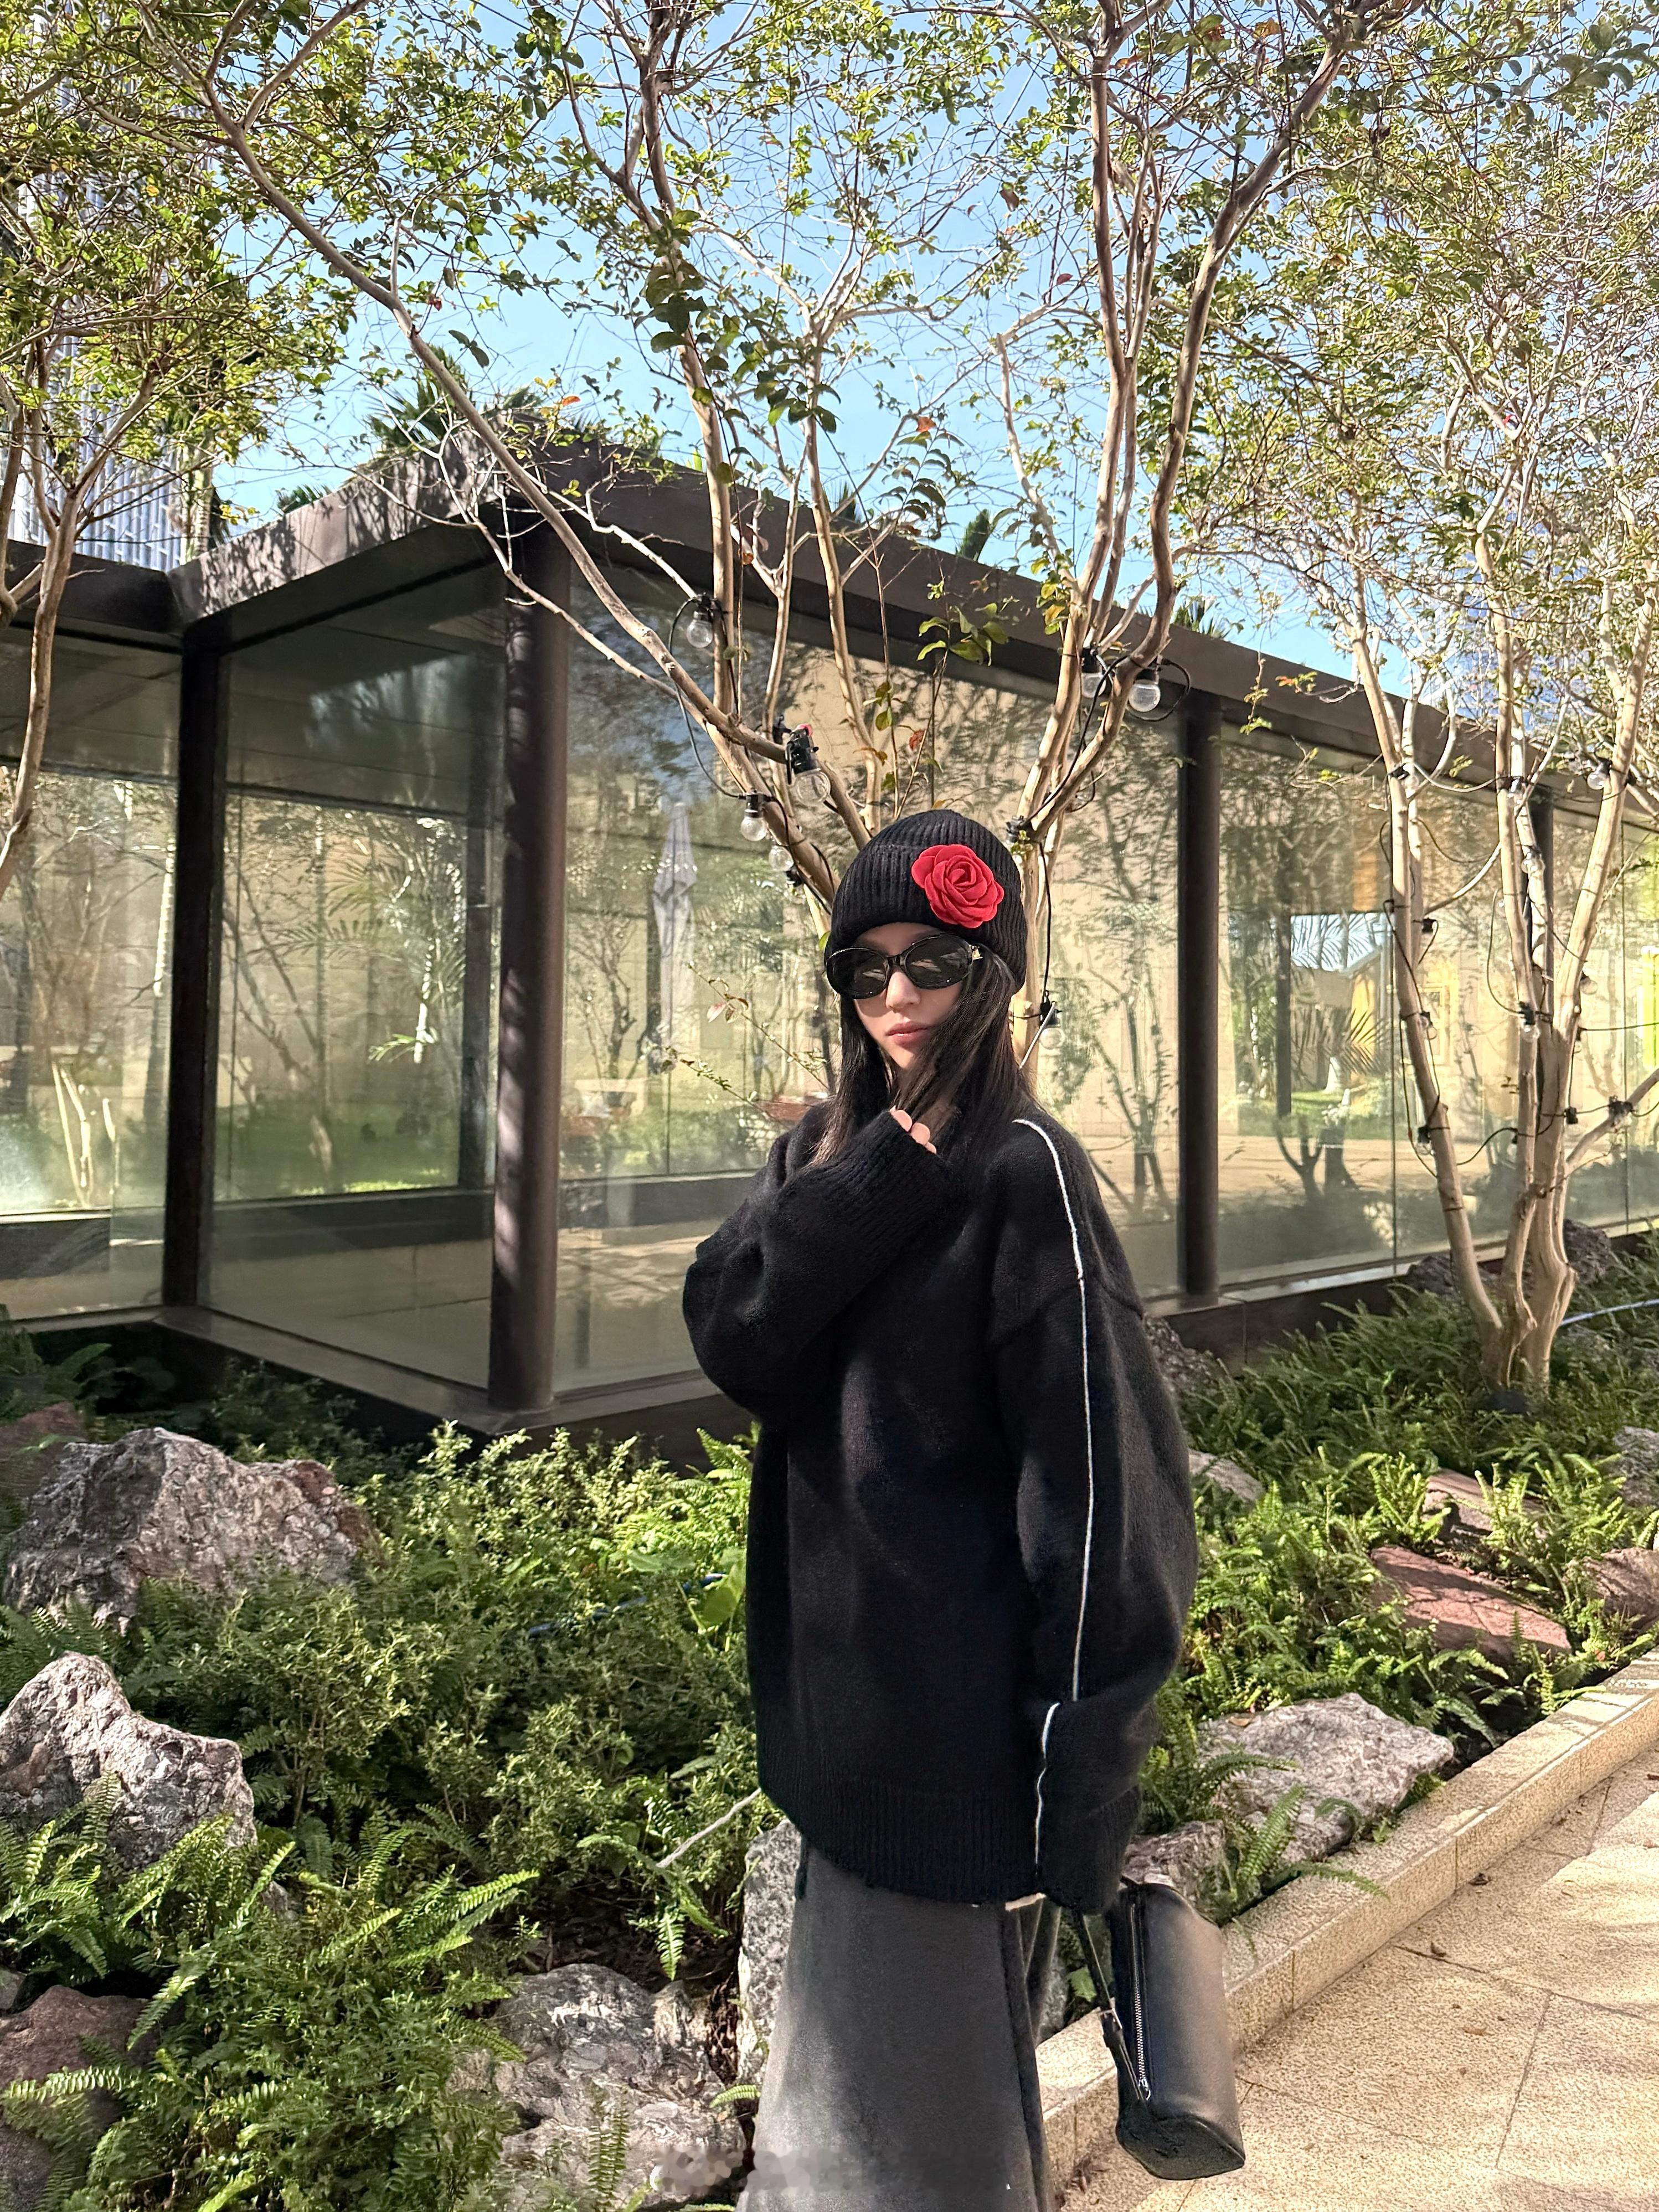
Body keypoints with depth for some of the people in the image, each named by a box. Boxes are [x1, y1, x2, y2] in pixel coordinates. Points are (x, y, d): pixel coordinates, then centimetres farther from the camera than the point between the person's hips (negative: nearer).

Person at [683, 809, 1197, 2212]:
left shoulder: (1026, 1170, -16)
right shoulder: (826, 1152, 5)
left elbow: (1095, 1459, -18)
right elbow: (731, 1334, -11)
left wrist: (1082, 1738, -18)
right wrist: (886, 1165, -19)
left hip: (950, 1668, -6)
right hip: (833, 1661, 7)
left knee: (921, 2024, 11)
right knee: (849, 2002, 24)